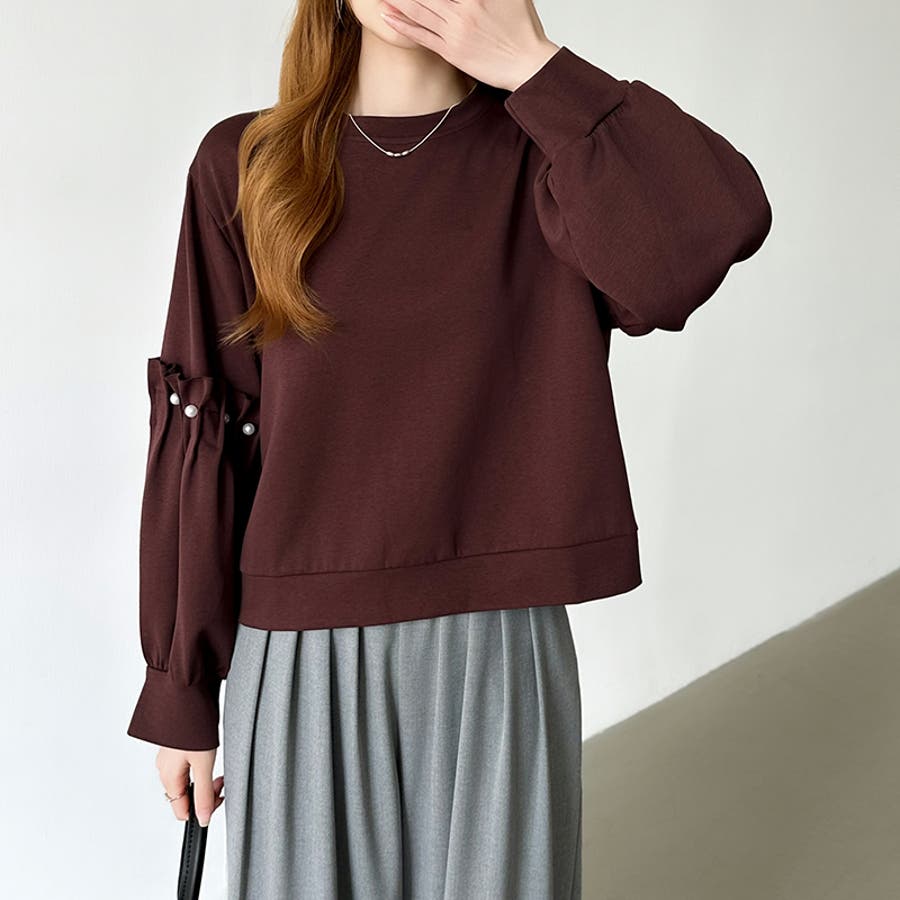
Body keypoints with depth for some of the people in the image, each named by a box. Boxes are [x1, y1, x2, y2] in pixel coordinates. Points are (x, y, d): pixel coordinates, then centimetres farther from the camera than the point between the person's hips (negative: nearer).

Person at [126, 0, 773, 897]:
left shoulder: (544, 155, -1)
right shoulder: (245, 164, 1)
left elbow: (716, 228, -22)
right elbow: (199, 431, 0)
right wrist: (178, 687, 2)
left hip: (497, 652, 0)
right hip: (301, 651, 1)